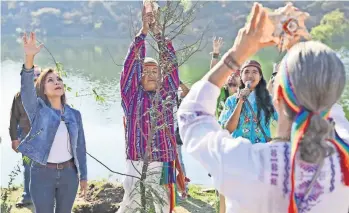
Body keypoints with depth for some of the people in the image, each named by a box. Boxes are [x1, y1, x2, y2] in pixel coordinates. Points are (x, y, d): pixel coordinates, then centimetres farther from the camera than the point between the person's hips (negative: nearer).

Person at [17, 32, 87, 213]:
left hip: (68, 173, 3)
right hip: (42, 174, -3)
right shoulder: (38, 110, -6)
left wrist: (83, 176, 11)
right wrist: (30, 57, -40)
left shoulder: (74, 114, 3)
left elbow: (80, 146, 9)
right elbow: (26, 88, -25)